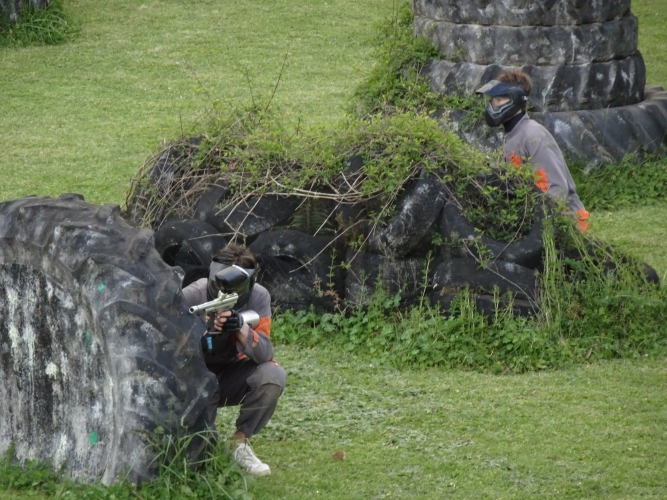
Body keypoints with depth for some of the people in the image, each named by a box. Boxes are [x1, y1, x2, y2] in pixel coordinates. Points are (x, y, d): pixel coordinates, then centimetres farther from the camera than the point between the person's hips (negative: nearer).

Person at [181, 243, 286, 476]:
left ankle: (241, 443, -9)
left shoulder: (258, 297, -16)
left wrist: (242, 328, -42)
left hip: (232, 375, 2)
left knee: (273, 375, -27)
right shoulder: (192, 296, -22)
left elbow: (265, 355, -23)